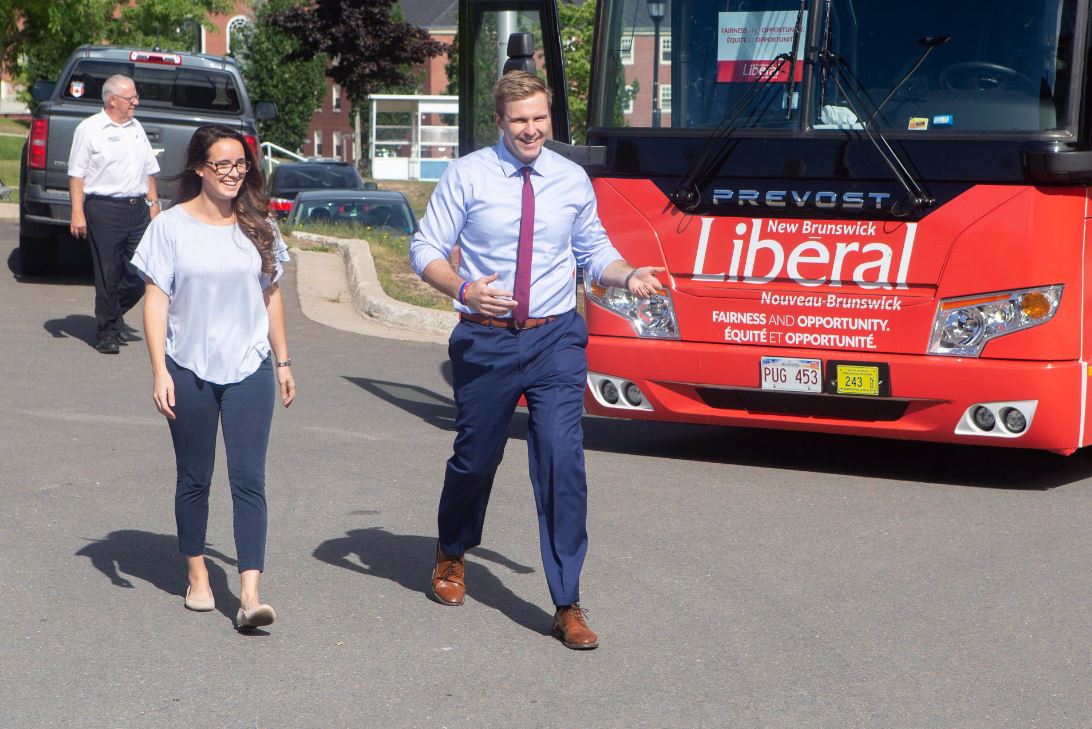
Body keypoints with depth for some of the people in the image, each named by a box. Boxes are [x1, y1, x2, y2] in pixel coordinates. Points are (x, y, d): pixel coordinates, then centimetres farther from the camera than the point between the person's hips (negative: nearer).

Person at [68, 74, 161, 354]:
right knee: (108, 275, -1)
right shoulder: (89, 129, -3)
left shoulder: (136, 128, 16)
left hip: (138, 208, 6)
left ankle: (114, 318, 26)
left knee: (140, 273, 5)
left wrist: (153, 205, 15)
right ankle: (107, 332, 9)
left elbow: (148, 171, 22)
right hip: (105, 210, -6)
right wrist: (77, 213, -13)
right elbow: (77, 174, -6)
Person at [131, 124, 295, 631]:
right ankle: (197, 575, 26)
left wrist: (283, 362, 15)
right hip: (190, 369, -1)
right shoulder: (172, 226, -3)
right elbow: (156, 300, -4)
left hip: (249, 369, 1)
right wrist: (159, 370, -11)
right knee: (194, 477, 10)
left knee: (249, 479, -8)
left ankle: (250, 594, -14)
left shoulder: (257, 227, 7)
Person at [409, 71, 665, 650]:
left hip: (556, 341, 1)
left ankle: (567, 606, -5)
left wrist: (629, 275, -8)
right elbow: (425, 250, -3)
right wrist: (463, 288, -23)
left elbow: (594, 252, 13)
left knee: (563, 461, -11)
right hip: (486, 338, -1)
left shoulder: (572, 180, 6)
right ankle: (451, 556, 45)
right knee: (475, 458, 14)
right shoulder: (466, 176, -2)